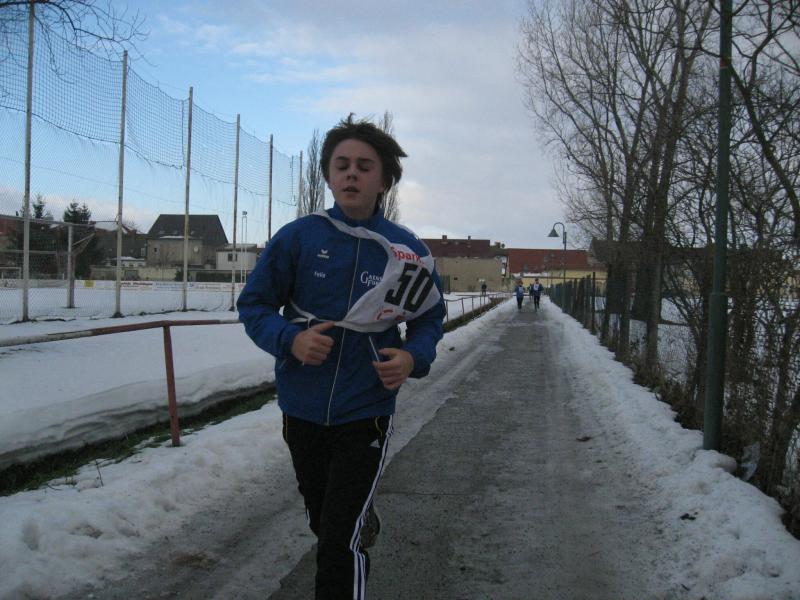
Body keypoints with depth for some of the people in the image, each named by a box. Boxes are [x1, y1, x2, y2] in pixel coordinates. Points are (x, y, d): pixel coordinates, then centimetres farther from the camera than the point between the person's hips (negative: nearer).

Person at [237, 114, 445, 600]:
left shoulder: (407, 251, -7)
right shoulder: (298, 237, -9)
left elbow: (430, 317, 6)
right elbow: (253, 304, -2)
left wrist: (413, 358, -15)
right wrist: (290, 339, -21)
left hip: (366, 416, -2)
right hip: (301, 412, 2)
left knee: (341, 543, -7)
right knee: (323, 523, 25)